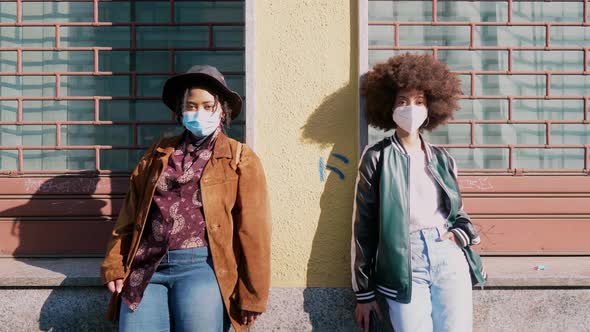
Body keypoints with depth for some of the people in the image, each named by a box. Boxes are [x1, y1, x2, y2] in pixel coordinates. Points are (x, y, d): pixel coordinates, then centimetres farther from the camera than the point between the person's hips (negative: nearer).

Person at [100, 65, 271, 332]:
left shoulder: (241, 160, 5)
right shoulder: (158, 154, 17)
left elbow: (252, 231, 0)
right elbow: (129, 216, 16)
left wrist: (251, 296, -4)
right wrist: (114, 266, 6)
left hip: (201, 266, -3)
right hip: (146, 268, 3)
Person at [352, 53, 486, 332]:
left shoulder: (443, 160, 13)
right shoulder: (376, 158, 1)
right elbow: (364, 226, 0)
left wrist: (461, 234, 0)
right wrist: (364, 292, 0)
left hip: (450, 258, 4)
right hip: (404, 263, -3)